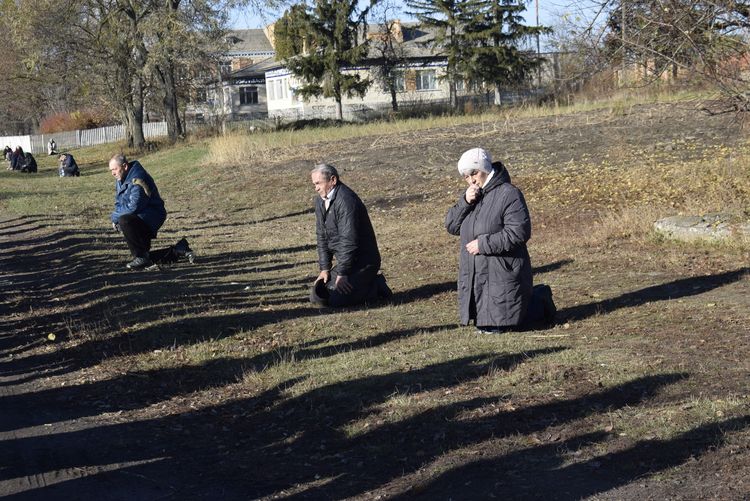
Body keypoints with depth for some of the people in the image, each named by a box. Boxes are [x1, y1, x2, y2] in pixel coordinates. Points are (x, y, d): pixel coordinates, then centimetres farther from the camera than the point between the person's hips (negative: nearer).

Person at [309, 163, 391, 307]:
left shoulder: (346, 201, -22)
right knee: (317, 296, 4)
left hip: (363, 261, -9)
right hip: (345, 261, 9)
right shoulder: (320, 201, 9)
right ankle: (368, 283, 14)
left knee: (335, 299, -22)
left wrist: (341, 274, -21)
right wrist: (324, 269, 6)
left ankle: (375, 287, 0)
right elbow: (322, 236, 13)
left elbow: (349, 241, -24)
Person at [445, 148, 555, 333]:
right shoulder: (472, 194, 12)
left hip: (503, 275, -8)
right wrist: (465, 203, -10)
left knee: (497, 325, -6)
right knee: (483, 325, 14)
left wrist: (484, 244, -19)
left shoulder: (509, 194, -13)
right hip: (475, 276, 8)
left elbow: (519, 232, -21)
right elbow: (451, 226, 7)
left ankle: (541, 302, 17)